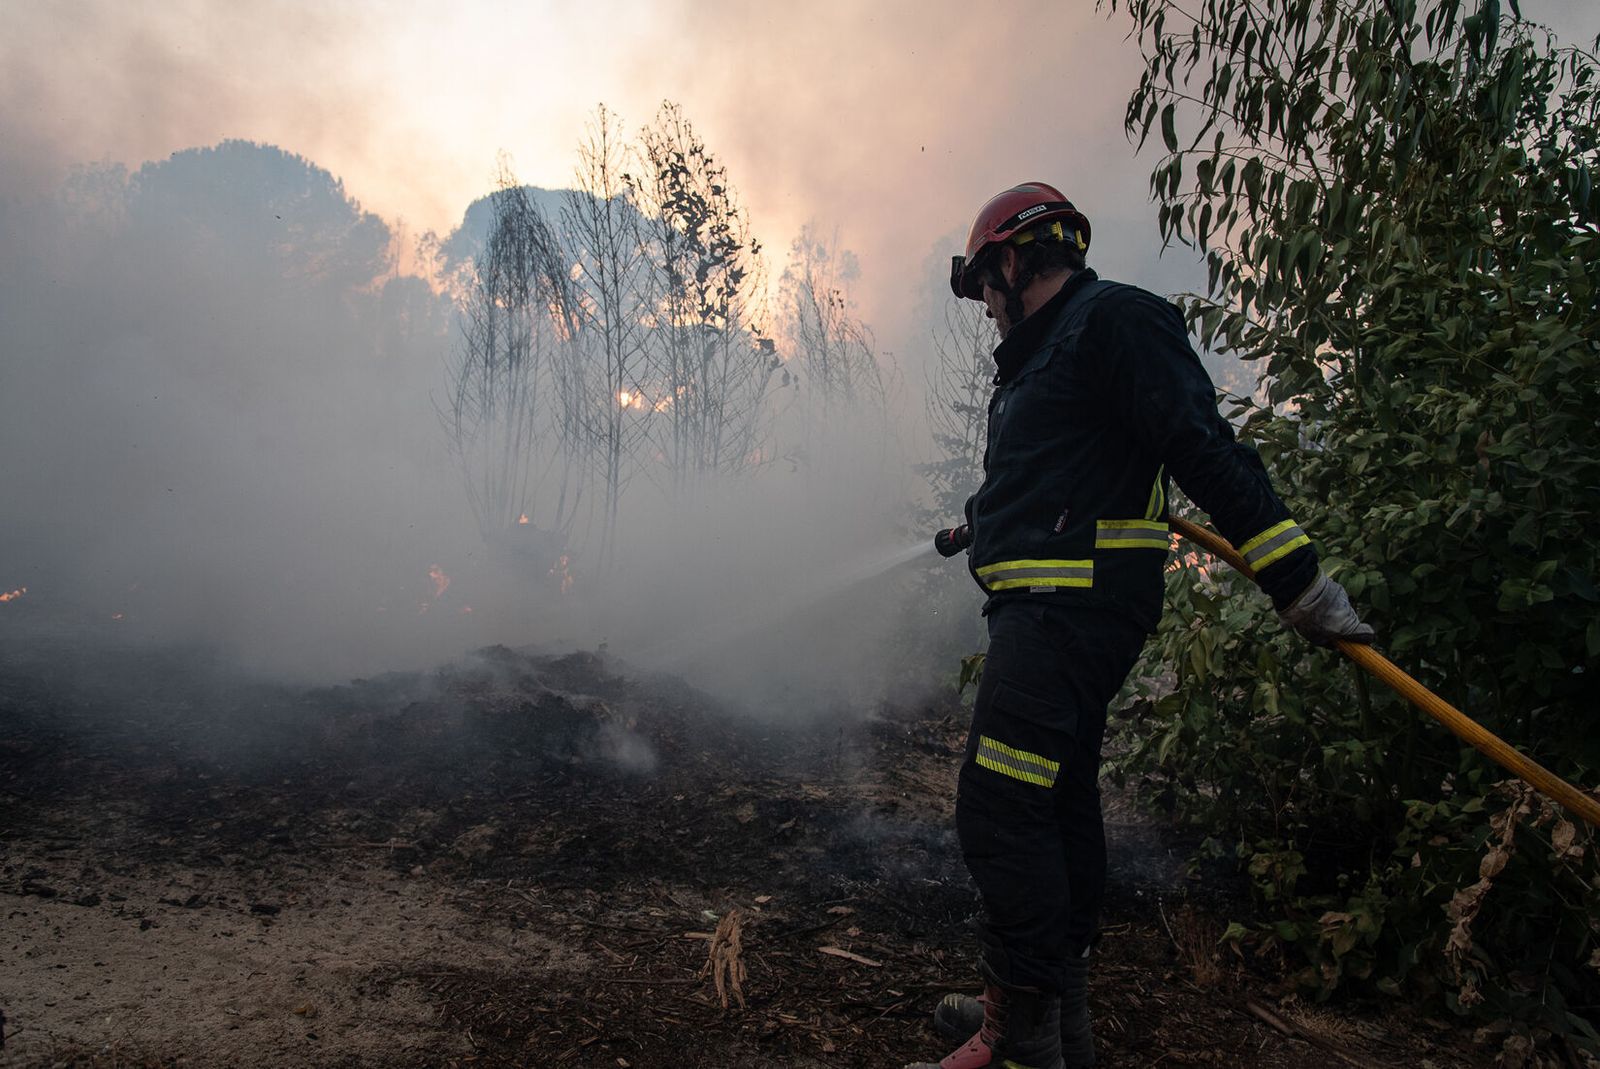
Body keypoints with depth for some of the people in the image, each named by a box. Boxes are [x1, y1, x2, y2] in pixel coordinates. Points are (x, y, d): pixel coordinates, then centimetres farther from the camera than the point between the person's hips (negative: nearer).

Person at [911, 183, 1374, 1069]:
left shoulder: (1115, 320, -8)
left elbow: (1207, 455, -18)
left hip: (1073, 609, -11)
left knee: (998, 810, -15)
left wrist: (1301, 583, -22)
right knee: (1058, 806, 15)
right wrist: (978, 529, 52)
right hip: (1050, 608, 11)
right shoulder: (1045, 354, 23)